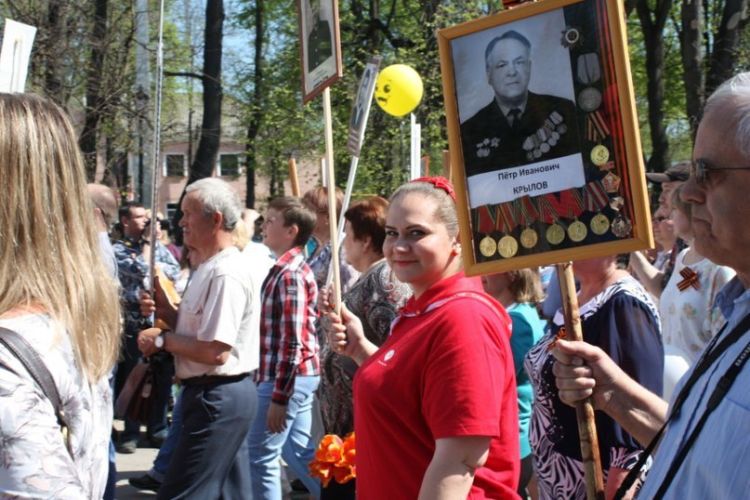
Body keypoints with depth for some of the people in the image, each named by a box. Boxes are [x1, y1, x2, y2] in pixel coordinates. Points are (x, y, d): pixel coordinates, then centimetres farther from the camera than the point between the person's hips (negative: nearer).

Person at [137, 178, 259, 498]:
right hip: (225, 395, 11)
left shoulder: (225, 274, -21)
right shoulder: (209, 267, 14)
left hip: (217, 398, -11)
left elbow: (215, 351, -26)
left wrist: (163, 339, -14)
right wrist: (166, 311, 3)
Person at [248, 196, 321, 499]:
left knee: (260, 457, -1)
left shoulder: (289, 274, -17)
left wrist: (279, 397, -22)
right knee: (299, 451, 17)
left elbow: (292, 342, -22)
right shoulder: (292, 268, 14)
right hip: (300, 376, 10)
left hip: (288, 379, -10)